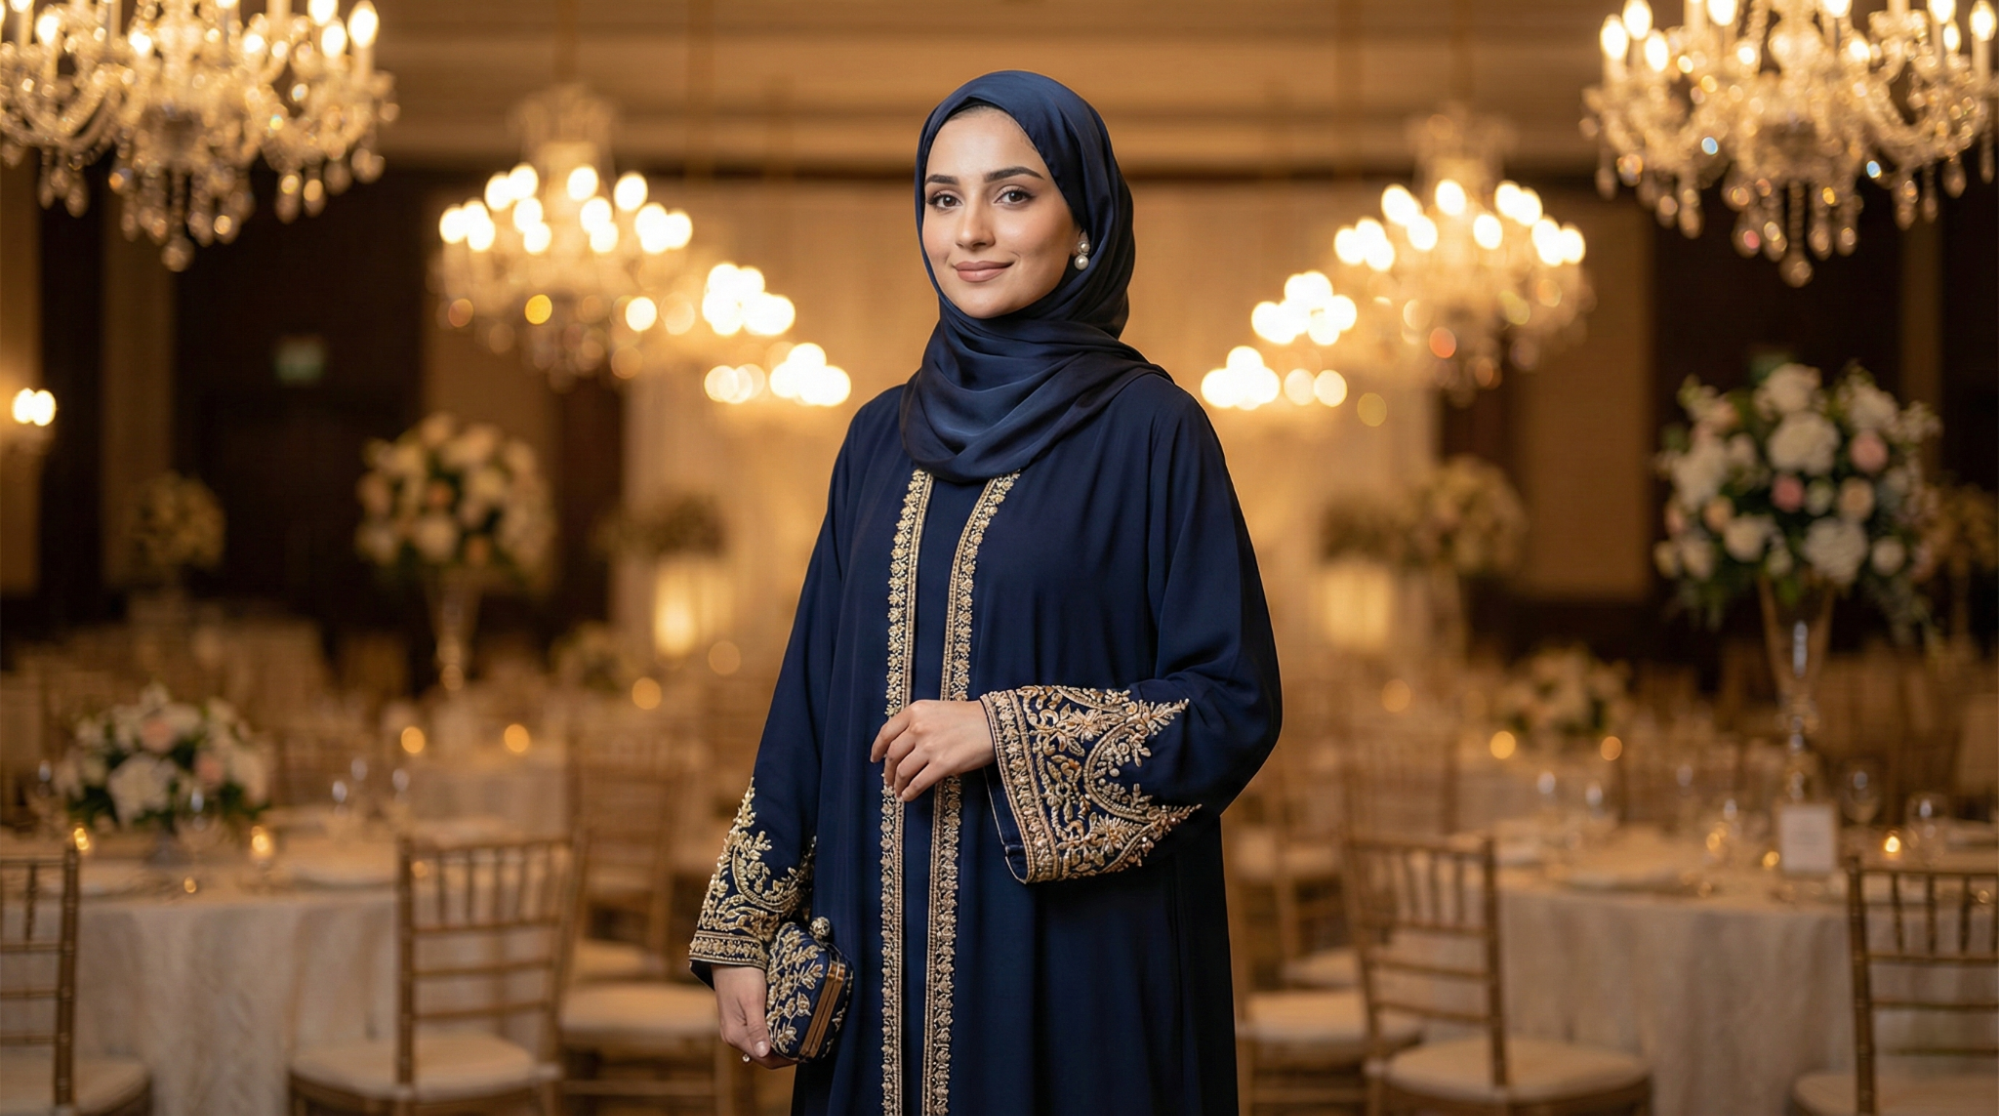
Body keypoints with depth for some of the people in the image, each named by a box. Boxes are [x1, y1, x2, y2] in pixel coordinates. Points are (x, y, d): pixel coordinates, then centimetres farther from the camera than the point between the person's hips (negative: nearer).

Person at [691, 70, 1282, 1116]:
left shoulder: (1150, 431, -6)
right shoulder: (883, 438, 9)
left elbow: (1236, 705, -8)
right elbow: (810, 697, 10)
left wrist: (1008, 733, -16)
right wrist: (741, 932, 5)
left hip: (1073, 957, -4)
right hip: (884, 949, 5)